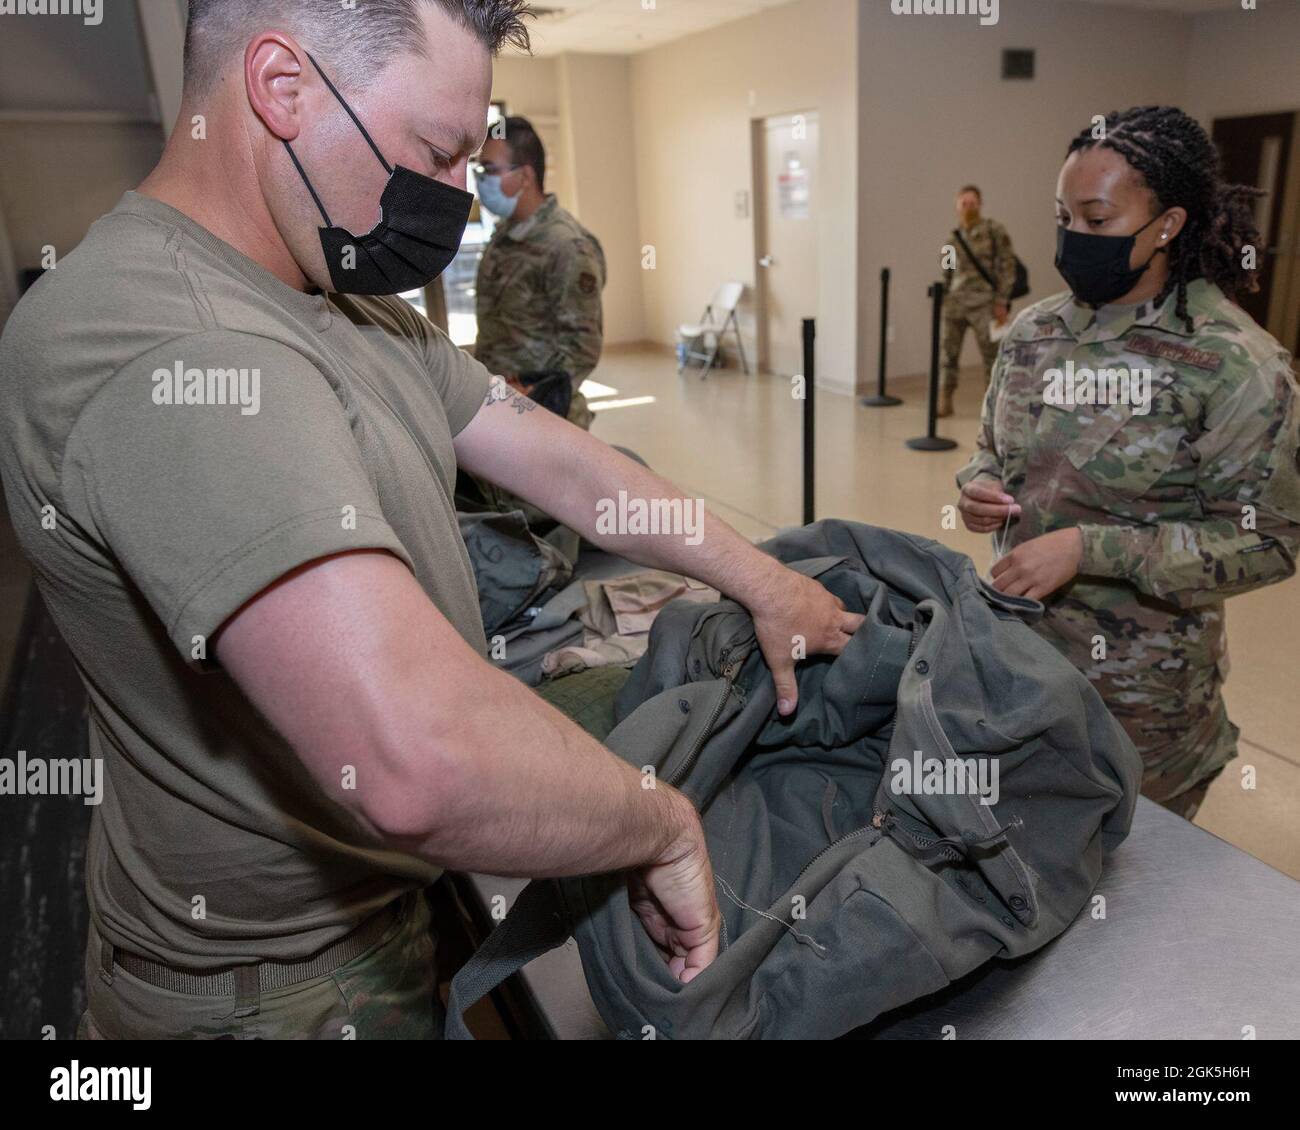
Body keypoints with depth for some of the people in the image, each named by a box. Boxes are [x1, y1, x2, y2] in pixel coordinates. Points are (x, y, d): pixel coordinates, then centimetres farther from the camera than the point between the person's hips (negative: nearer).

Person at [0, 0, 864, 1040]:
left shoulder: (351, 303, 2)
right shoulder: (168, 350, -33)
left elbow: (560, 463, 3)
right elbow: (421, 756, -43)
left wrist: (761, 583, 5)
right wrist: (667, 827, -25)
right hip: (281, 981, -8)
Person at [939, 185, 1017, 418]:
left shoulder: (994, 230, 0)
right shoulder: (954, 236, 13)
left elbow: (1007, 266, -4)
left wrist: (1002, 302, -9)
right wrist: (943, 298, 14)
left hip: (982, 303, -4)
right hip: (954, 302, 4)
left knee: (991, 354, 1)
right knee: (947, 352, 2)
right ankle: (944, 402, 11)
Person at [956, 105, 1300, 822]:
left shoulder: (1232, 363, -15)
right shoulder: (1032, 332, 0)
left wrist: (1087, 548, -23)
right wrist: (977, 486, -9)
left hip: (1142, 691, -4)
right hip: (1016, 648, 5)